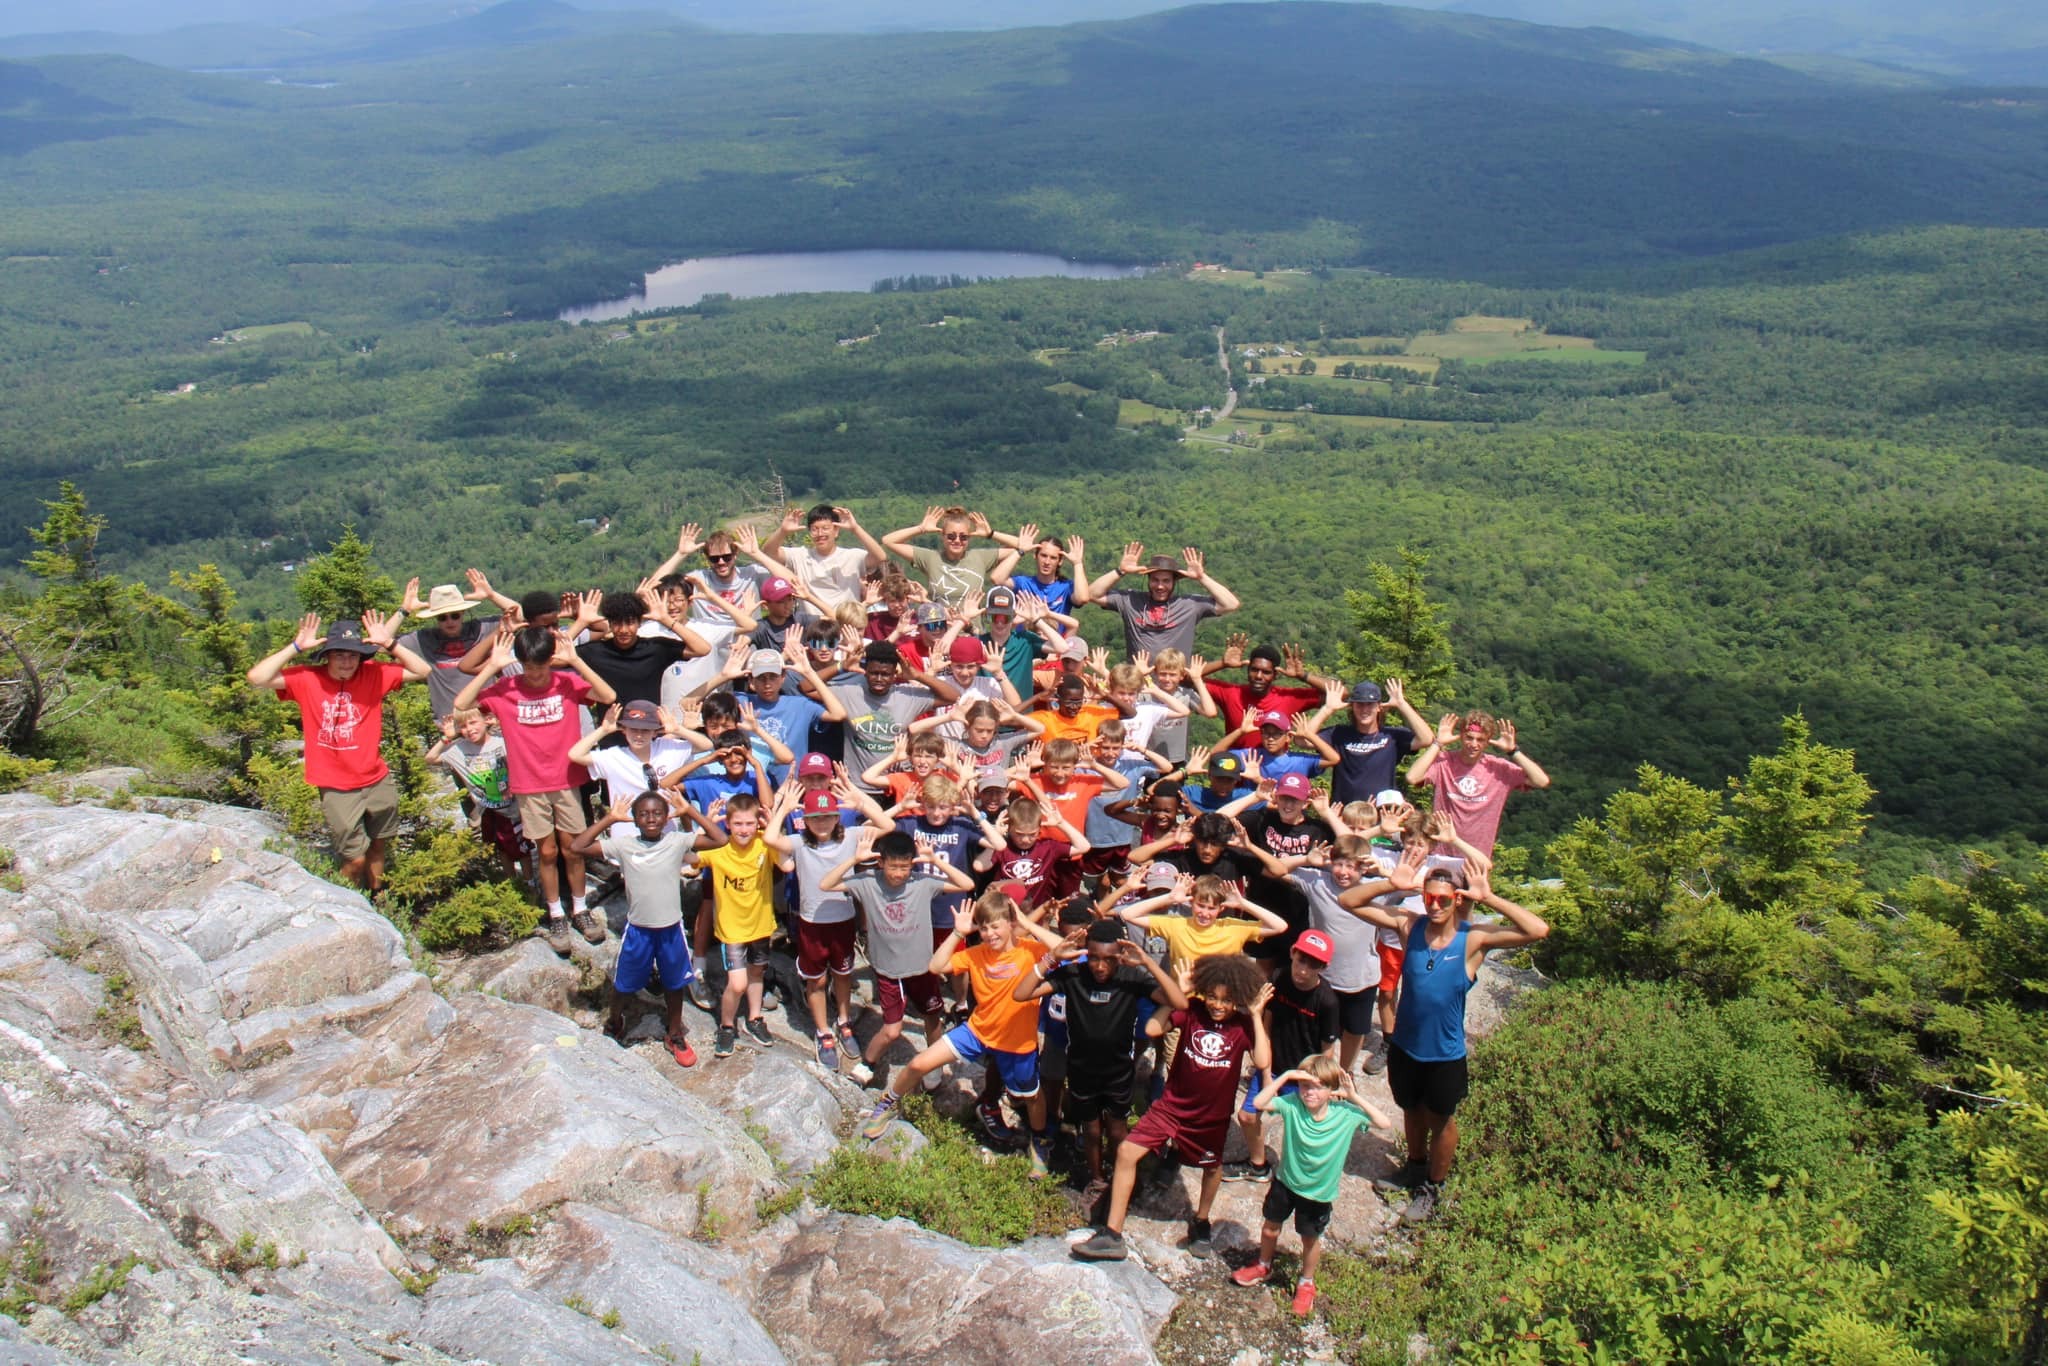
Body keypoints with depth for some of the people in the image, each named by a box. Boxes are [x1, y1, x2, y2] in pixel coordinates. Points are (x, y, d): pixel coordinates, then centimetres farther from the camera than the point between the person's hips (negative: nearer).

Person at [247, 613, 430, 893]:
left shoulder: (373, 674, -6)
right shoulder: (306, 679, -11)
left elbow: (422, 671, -8)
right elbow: (256, 678, -21)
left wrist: (389, 643, -17)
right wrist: (296, 646, -22)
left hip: (378, 781, 3)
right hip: (337, 789, -3)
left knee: (379, 845, 22)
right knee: (355, 858, 2)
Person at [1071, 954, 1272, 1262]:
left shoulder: (1243, 1026, -14)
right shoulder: (1192, 1013, -12)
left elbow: (1263, 1062, -30)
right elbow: (1152, 1029, -21)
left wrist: (1257, 1016, -26)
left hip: (1213, 1114, 0)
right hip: (1172, 1104, 0)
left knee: (1212, 1167, 22)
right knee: (1127, 1151, -10)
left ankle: (1201, 1223, 54)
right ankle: (1112, 1235, -2)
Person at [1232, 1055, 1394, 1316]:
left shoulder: (1345, 1114, -22)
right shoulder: (1292, 1105, -23)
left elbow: (1385, 1124, -25)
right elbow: (1259, 1103, -34)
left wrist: (1354, 1098, -30)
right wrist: (1285, 1076, -37)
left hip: (1319, 1192, -1)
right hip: (1285, 1181, 1)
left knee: (1310, 1238, 18)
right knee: (1270, 1227, 21)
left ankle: (1306, 1284, 46)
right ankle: (1263, 1267, 51)